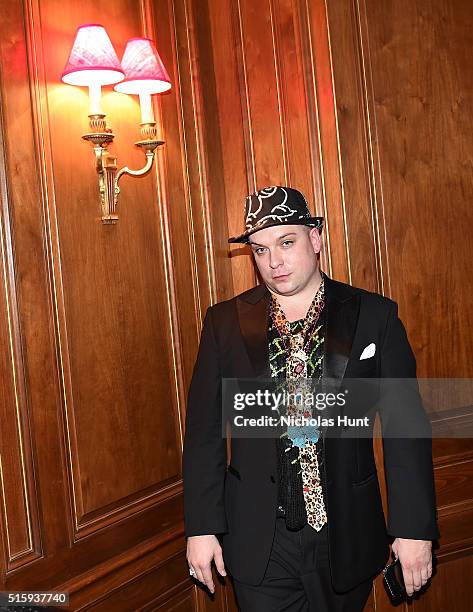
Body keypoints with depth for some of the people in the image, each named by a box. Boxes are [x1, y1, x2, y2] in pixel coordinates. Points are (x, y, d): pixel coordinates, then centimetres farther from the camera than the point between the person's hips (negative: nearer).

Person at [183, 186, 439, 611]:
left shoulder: (375, 316, -5)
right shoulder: (225, 322, -2)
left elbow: (406, 426, -4)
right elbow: (204, 429, -1)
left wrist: (415, 528, -7)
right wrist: (201, 527, -2)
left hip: (346, 538, 0)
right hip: (259, 542, 0)